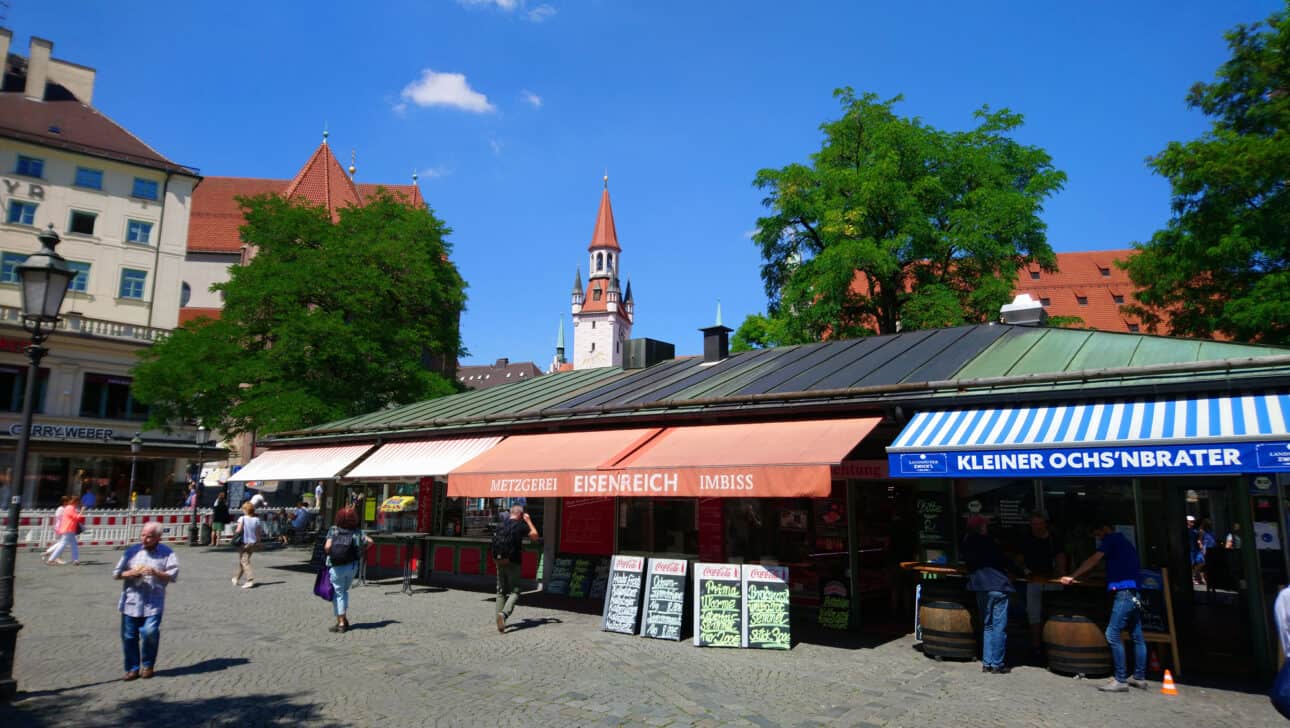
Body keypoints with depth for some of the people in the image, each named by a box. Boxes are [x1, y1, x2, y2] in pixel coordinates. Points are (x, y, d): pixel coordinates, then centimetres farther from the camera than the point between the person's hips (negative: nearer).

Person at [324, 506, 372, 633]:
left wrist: (327, 552, 2)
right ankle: (344, 618, 19)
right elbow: (369, 541, -5)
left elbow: (327, 547, -19)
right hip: (352, 566, 3)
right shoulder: (356, 532, -3)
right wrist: (361, 549, 11)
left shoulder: (333, 530, -9)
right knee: (344, 591, 22)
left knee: (338, 593, 7)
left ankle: (341, 623, 7)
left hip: (336, 567, -3)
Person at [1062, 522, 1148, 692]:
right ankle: (1139, 677, 19)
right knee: (1137, 636, 13)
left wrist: (1072, 577, -9)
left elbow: (1093, 560, -9)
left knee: (1112, 634, -10)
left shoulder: (1112, 539, -2)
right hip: (1135, 594, 10)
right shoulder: (1126, 543, 23)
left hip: (1123, 593, -10)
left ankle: (1121, 680, -11)